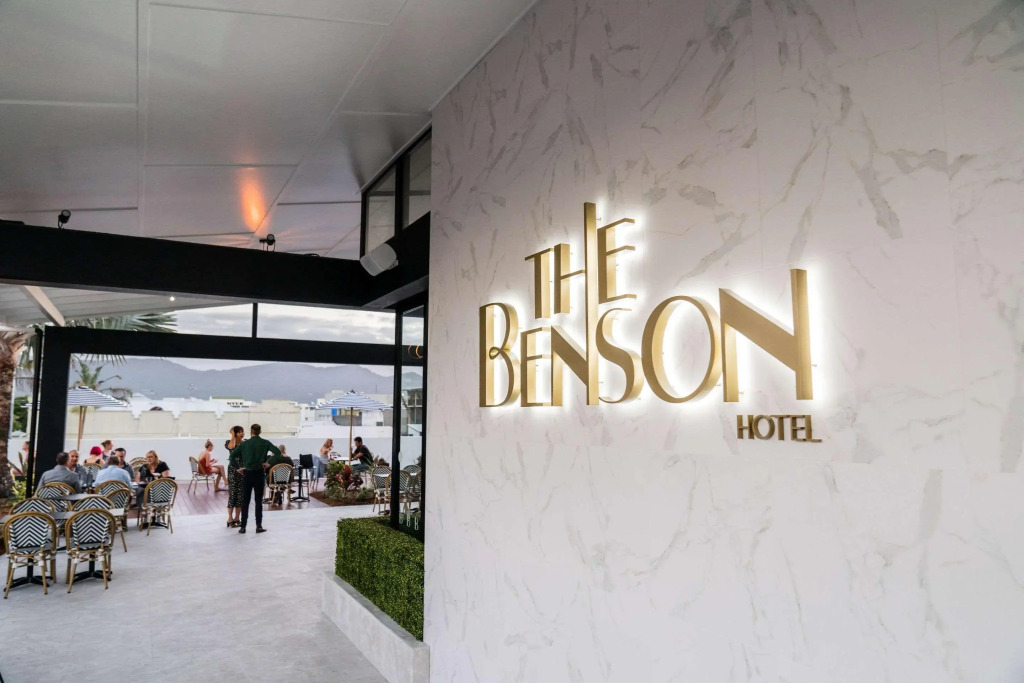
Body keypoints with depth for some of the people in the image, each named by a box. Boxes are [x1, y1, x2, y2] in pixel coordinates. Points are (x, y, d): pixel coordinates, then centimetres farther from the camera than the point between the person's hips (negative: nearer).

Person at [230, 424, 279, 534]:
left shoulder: (245, 443, 0)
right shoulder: (265, 443, -1)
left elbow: (232, 455, -6)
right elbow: (278, 452, -12)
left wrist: (238, 467, 2)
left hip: (247, 473, 0)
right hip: (259, 474, 0)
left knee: (245, 501, 7)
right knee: (259, 501, 5)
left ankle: (243, 527, 8)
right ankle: (259, 526, 4)